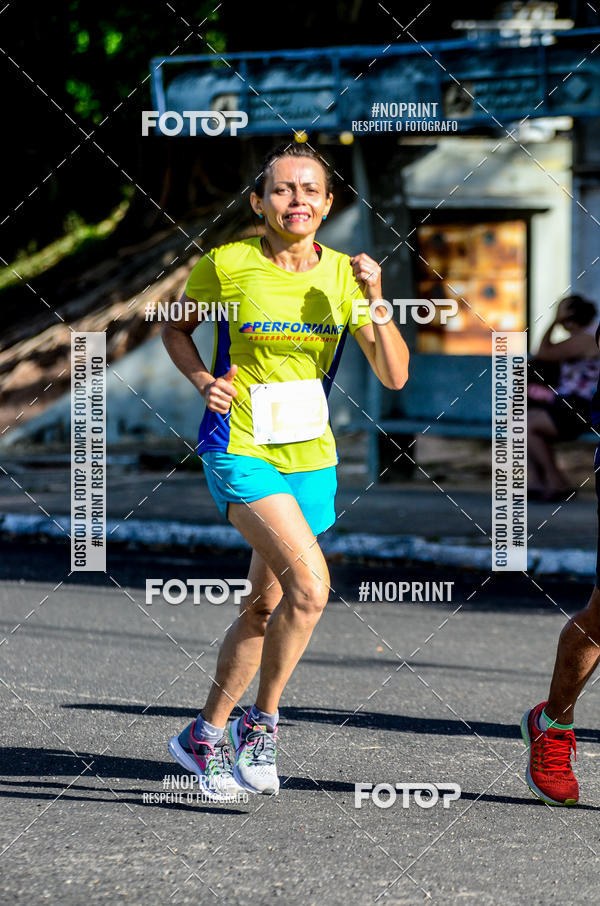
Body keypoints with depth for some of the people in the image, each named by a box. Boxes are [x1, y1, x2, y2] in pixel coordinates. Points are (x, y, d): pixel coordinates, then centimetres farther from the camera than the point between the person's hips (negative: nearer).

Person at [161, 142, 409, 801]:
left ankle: (207, 734, 30)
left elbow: (394, 377, -2)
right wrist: (203, 380, -9)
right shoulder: (225, 265, -8)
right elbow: (175, 329, 9)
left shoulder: (344, 274, 1)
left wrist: (376, 303, -15)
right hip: (240, 449, -5)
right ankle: (262, 720, -4)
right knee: (311, 586, -22)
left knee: (265, 605, 12)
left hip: (310, 458, 5)